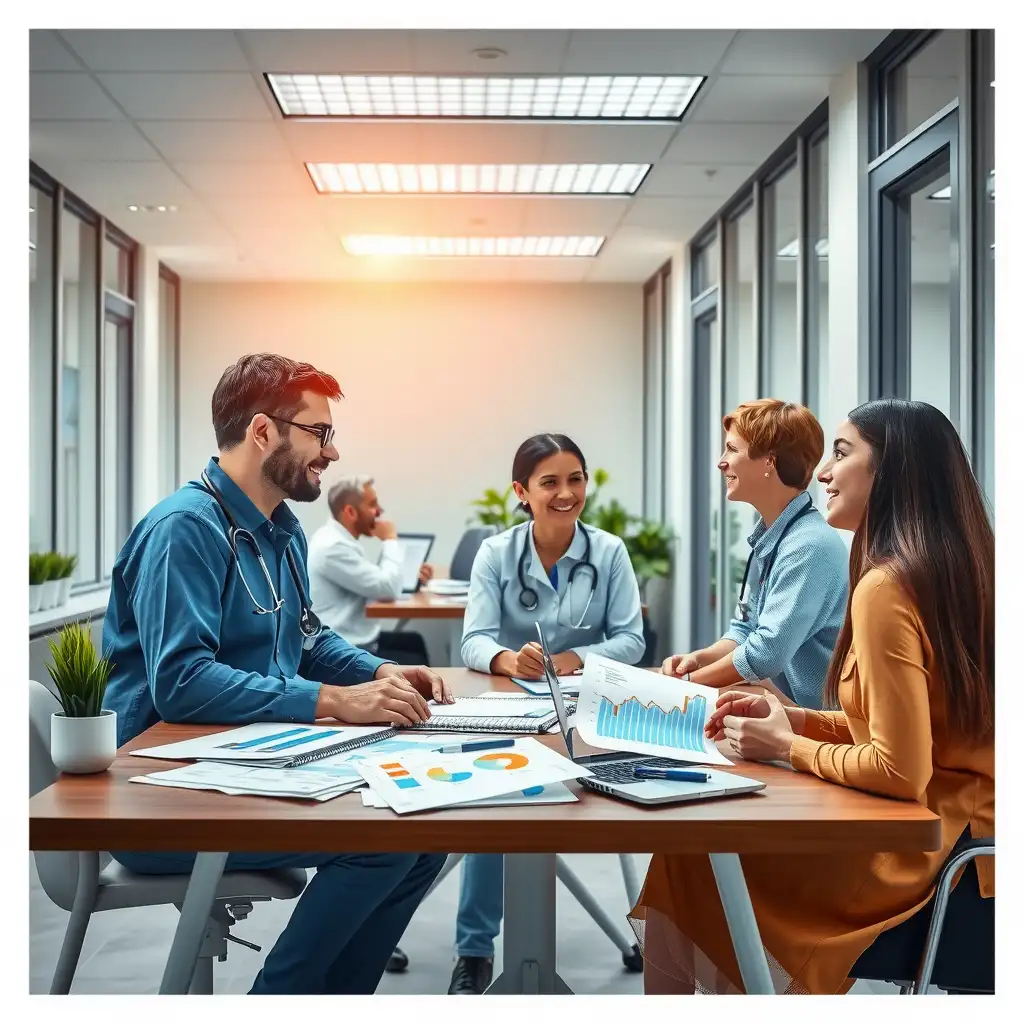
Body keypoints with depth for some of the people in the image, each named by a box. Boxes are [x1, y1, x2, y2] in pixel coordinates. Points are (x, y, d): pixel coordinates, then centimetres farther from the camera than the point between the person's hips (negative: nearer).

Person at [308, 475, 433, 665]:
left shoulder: (336, 537, 9)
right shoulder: (333, 547, -24)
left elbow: (377, 583, 19)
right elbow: (389, 590, -24)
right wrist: (390, 540, -11)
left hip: (353, 639, 11)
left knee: (413, 641, 22)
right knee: (417, 666, -8)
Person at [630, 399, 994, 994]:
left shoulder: (887, 588, -22)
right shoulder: (957, 569, 6)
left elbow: (900, 770, -24)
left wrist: (787, 746, -9)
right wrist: (793, 719, 6)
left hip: (926, 855, -8)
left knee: (692, 855, 5)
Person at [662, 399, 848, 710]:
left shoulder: (809, 546, -23)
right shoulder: (768, 535, 9)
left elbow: (768, 652, -27)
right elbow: (745, 629, 16)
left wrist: (688, 680, -14)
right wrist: (697, 659, -3)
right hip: (778, 699, 9)